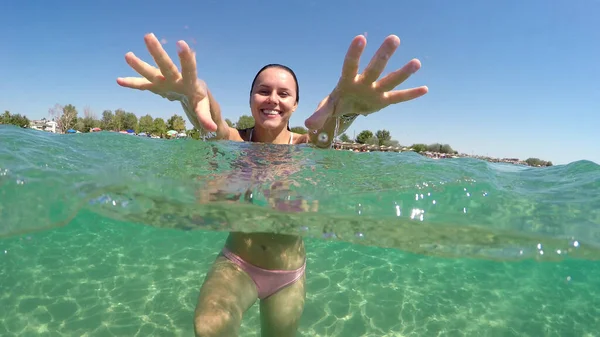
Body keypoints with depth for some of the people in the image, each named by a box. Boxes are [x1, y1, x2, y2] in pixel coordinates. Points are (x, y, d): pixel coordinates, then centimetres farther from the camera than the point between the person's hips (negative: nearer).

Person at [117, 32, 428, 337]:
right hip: (236, 264, -1)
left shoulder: (304, 146, -14)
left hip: (289, 275, 1)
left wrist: (342, 109, -63)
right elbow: (213, 123, -37)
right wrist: (191, 96, -61)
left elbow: (324, 133, -38)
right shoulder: (235, 141, -13)